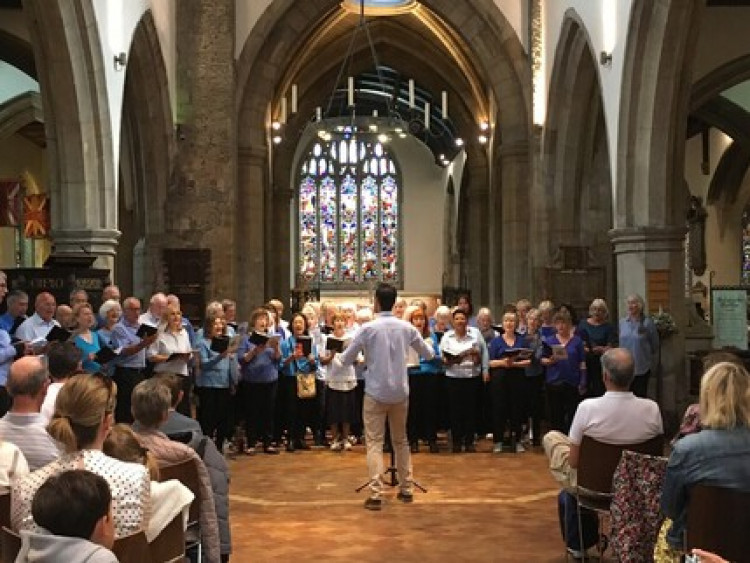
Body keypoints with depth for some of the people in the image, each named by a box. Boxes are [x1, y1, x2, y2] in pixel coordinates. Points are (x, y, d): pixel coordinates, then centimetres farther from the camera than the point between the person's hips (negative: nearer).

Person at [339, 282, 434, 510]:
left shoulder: (367, 328, -10)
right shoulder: (407, 328, -1)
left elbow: (346, 360, -4)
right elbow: (429, 354, 13)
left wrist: (361, 358, 17)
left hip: (376, 392, -3)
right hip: (400, 392, 4)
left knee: (375, 443, 0)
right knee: (401, 441, 18)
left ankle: (375, 495, -7)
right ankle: (406, 489, 23)